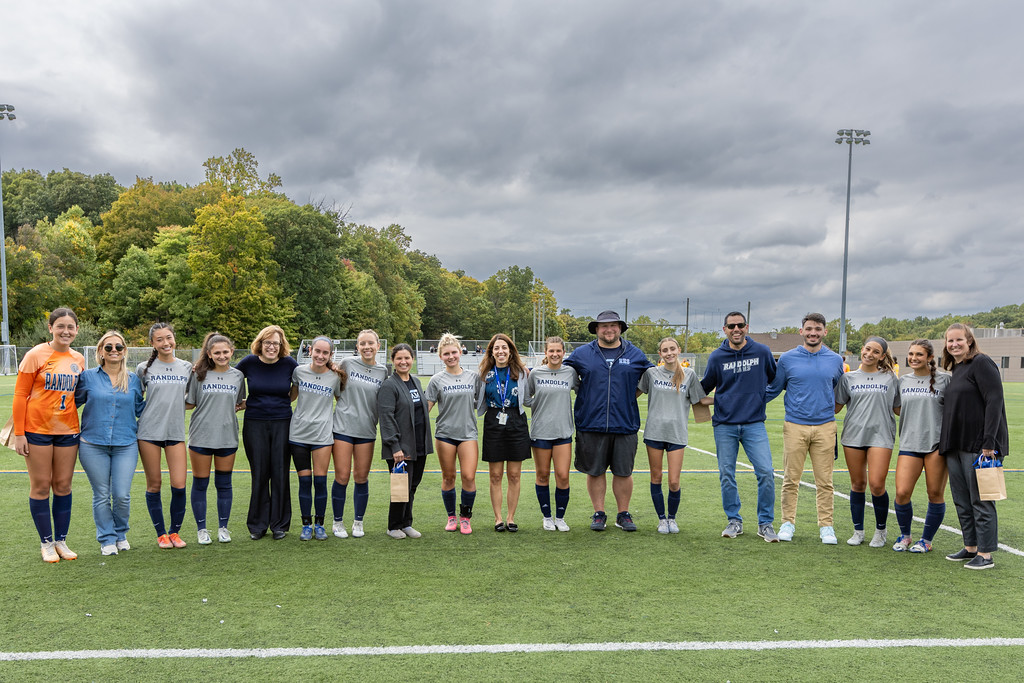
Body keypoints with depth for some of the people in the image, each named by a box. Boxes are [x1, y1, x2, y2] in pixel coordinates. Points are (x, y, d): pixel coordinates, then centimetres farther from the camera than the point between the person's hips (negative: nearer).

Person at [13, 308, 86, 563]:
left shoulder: (79, 360, 6)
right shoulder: (36, 355, -7)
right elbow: (20, 394, -6)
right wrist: (19, 433, -9)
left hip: (67, 430, 4)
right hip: (37, 429, -4)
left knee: (63, 485, 8)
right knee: (41, 485, 4)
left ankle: (61, 541, 18)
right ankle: (46, 543, 14)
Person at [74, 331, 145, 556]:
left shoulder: (133, 380, 9)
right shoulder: (88, 377, 3)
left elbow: (140, 408, 19)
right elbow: (72, 401, 13)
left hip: (125, 445, 1)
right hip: (93, 445, -1)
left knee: (122, 495, -2)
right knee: (102, 495, 4)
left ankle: (120, 534, 22)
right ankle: (107, 539, 19)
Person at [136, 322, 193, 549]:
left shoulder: (187, 367, 7)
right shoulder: (144, 368, 2)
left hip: (175, 432, 1)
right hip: (149, 431, -1)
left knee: (179, 484, -5)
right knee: (154, 484, 5)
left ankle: (175, 532, 14)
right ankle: (161, 534, 18)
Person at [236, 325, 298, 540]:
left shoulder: (289, 363, -2)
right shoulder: (249, 362, -2)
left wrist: (285, 401, 8)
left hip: (282, 423, 0)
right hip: (255, 423, 0)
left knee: (280, 473, 2)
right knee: (259, 473, 4)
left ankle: (280, 525, 14)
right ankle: (258, 525, 16)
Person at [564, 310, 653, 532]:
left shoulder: (635, 355, 9)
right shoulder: (581, 354, 6)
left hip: (625, 425, 1)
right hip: (591, 424, 0)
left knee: (623, 472, 7)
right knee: (595, 471, 6)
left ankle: (623, 514, 21)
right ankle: (599, 514, 19)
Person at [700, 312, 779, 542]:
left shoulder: (762, 352, 2)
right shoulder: (717, 357, 2)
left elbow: (776, 380, 17)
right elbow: (704, 387, 15)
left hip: (754, 423, 0)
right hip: (724, 424, 1)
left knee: (766, 472, -8)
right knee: (726, 475, 4)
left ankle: (766, 523, 7)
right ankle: (734, 521, 20)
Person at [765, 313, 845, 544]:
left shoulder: (835, 360, 9)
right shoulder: (787, 359, 4)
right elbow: (773, 389, 13)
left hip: (825, 427, 1)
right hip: (795, 427, -1)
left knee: (824, 481, 3)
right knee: (791, 479, 2)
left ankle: (826, 526, 13)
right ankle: (788, 523, 14)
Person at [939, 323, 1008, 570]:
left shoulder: (981, 363, -8)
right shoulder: (955, 370, 17)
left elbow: (995, 401, -16)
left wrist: (989, 442, -22)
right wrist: (945, 441, 13)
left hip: (978, 445, -8)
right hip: (955, 446, 9)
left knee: (981, 500, -1)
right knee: (962, 501, 14)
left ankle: (985, 554, 7)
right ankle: (970, 547, 25)